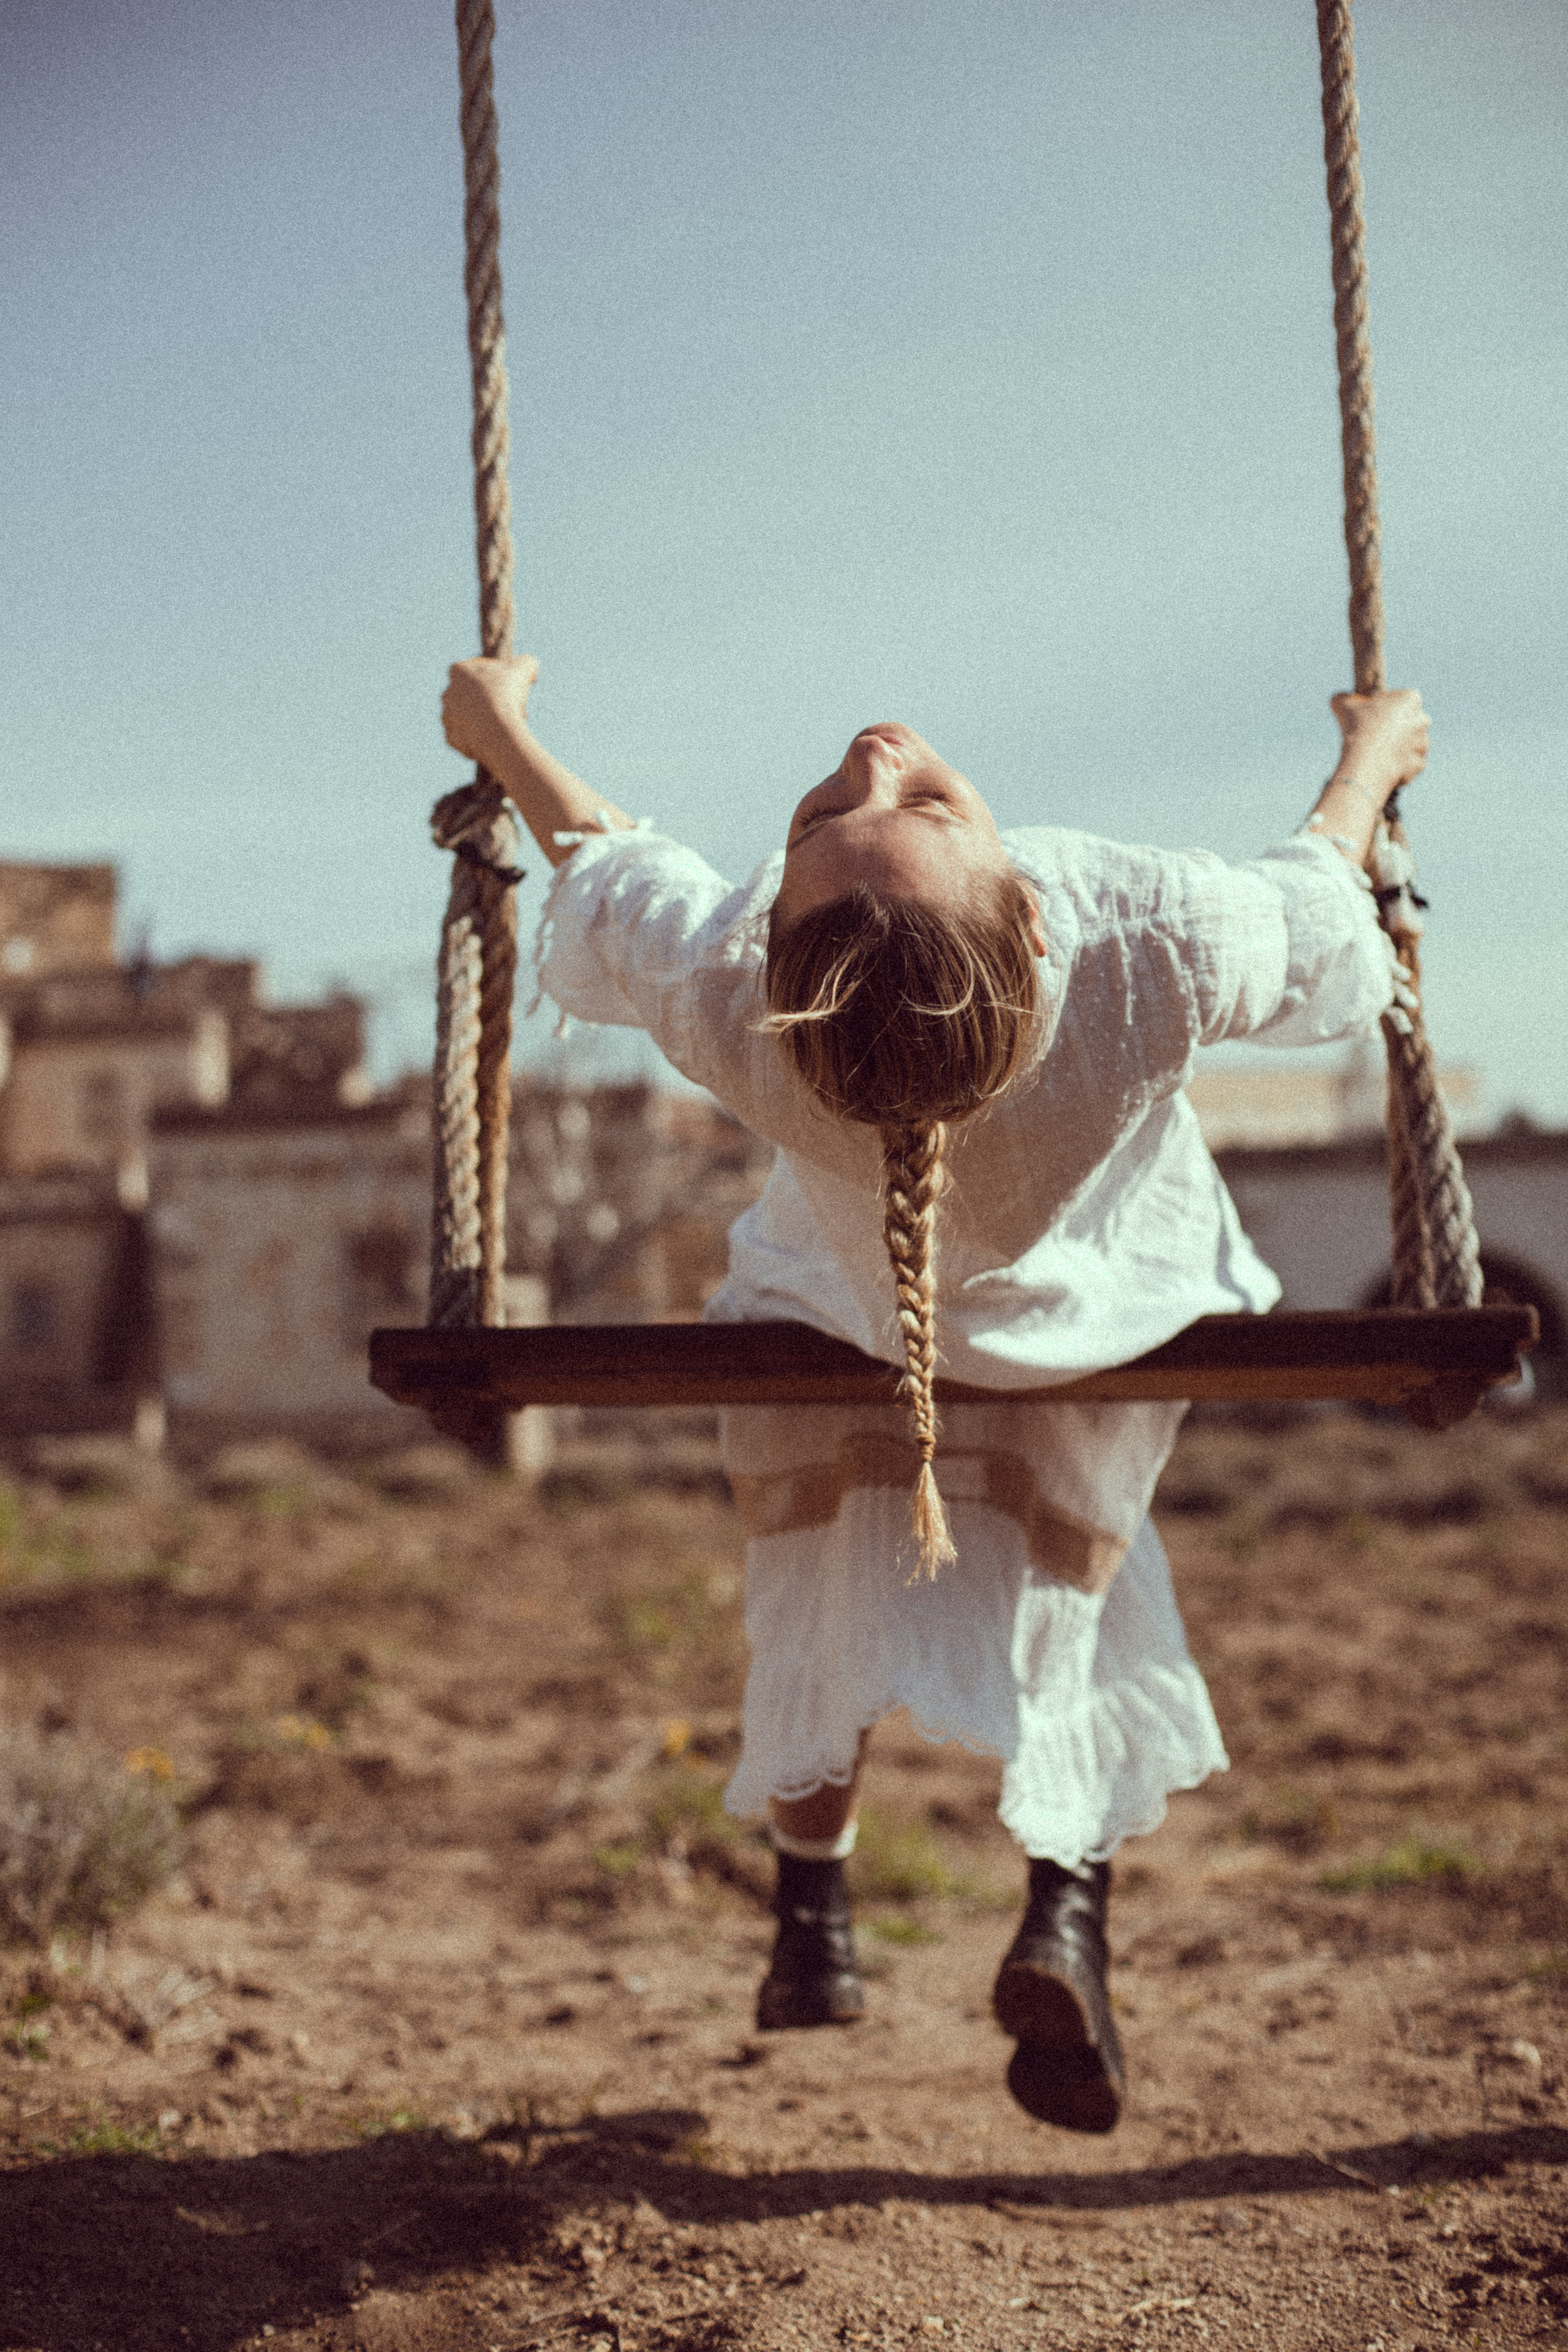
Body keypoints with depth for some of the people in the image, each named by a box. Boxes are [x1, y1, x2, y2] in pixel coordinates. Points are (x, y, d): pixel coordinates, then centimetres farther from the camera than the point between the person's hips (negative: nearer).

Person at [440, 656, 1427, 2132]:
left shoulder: (722, 990, -43)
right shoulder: (1159, 946, -45)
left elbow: (598, 861, -18)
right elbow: (1320, 916, -19)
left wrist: (501, 731, 2)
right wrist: (1373, 754, 2)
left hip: (830, 1304, 0)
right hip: (1108, 1305, 0)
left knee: (819, 1571, 26)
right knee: (1068, 1569, 22)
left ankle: (812, 1912, 33)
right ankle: (1067, 1905, 4)